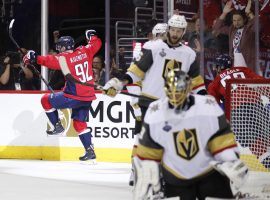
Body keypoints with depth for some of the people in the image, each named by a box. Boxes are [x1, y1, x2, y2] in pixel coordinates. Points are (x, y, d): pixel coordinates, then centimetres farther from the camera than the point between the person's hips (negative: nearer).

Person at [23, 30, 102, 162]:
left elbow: (51, 61, -19)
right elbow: (96, 44, 20)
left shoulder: (65, 57, -10)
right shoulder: (84, 51, 7)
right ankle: (90, 151, 11)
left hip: (74, 96, -7)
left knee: (46, 100, 10)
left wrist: (35, 58, -21)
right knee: (79, 122, 18)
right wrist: (92, 35, 39)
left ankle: (58, 127, 12)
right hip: (88, 96, 7)